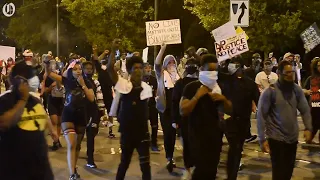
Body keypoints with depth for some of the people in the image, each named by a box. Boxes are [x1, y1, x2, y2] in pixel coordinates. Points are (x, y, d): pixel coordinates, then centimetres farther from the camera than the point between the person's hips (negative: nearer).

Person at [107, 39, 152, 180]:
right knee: (124, 161, 14)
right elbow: (110, 69, -23)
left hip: (142, 131, 2)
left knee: (145, 163, -2)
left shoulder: (147, 88, 4)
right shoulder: (124, 85, -8)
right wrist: (113, 50, -31)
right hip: (126, 131, -2)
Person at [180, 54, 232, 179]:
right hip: (198, 135, -5)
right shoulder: (191, 87, -10)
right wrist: (197, 96, -23)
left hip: (215, 134, 5)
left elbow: (229, 110, 11)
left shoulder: (219, 87, 8)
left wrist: (223, 98, -9)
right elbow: (182, 112, -15)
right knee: (202, 169, -14)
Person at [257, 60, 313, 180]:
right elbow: (261, 115, -13)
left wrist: (308, 128, -12)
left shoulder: (297, 90, 1)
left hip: (293, 138, 5)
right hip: (276, 138, -5)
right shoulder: (270, 92, -14)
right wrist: (262, 139, -15)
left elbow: (305, 110, 3)